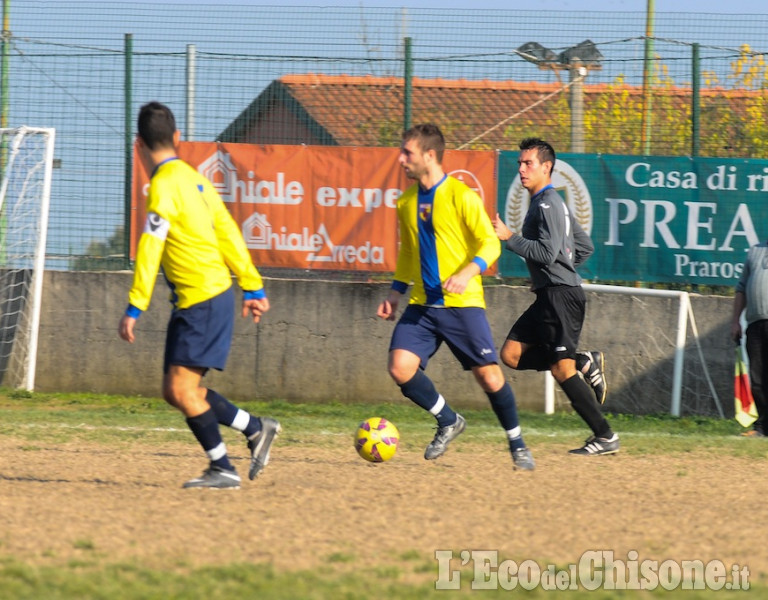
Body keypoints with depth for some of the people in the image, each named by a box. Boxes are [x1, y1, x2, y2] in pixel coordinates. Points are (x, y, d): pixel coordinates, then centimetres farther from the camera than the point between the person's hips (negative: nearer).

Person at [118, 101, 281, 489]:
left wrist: (134, 308, -20)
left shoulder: (164, 185, -14)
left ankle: (222, 469, -4)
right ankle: (256, 429, 18)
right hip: (199, 299, 9)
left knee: (181, 388, -9)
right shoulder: (193, 178, 14)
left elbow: (150, 249, -19)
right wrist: (253, 287, 19)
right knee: (177, 391, 10)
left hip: (203, 301, -9)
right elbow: (228, 234, 16)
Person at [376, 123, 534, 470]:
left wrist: (467, 273, -27)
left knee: (489, 375, -6)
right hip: (422, 305, 5)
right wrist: (395, 293, 17)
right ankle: (448, 422, 11)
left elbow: (490, 243, -11)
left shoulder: (461, 196, -9)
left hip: (462, 303, -5)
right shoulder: (407, 201, 10)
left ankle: (517, 445, 15)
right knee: (400, 368, -13)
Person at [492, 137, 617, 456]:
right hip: (549, 295, 10)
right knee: (512, 353, 4)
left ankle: (605, 436, -5)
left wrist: (510, 237, -18)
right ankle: (584, 363, 8)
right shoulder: (549, 203, 19)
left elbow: (547, 253, -22)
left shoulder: (547, 205, -12)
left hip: (561, 295, -10)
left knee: (561, 369, -9)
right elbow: (585, 247, 25)